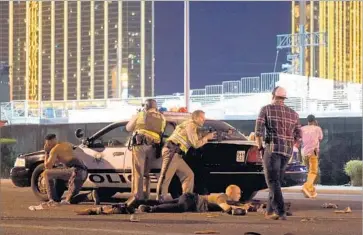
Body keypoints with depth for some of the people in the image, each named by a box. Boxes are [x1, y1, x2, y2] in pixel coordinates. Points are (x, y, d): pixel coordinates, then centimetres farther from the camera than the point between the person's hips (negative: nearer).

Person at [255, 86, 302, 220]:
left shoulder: (266, 109, 1)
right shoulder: (293, 114, 14)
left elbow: (258, 131, -7)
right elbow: (298, 136, 11)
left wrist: (260, 148, 3)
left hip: (272, 148, -5)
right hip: (287, 151, 5)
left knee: (273, 182, -5)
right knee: (276, 181, 17)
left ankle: (281, 212, -18)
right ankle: (270, 211, 20)